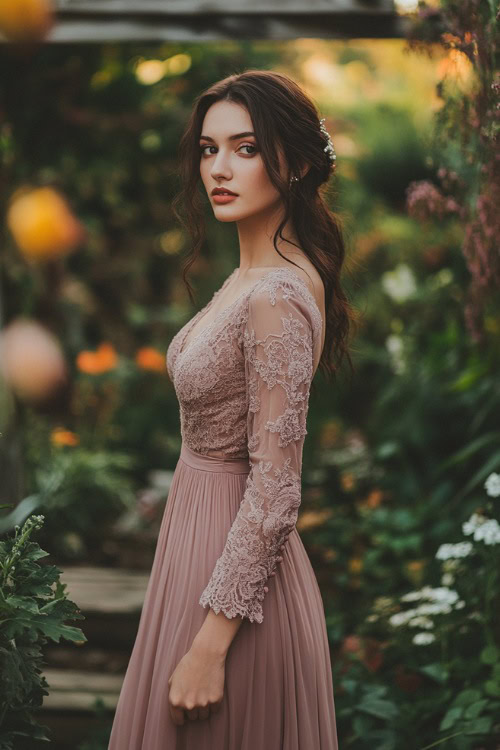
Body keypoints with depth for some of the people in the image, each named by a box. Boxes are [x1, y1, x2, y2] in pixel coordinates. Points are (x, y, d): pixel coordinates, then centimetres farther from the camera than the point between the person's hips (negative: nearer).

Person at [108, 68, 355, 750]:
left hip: (235, 560, -9)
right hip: (199, 534, 9)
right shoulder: (251, 276, 7)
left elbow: (274, 490, -24)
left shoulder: (279, 296, -23)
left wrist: (211, 643, -22)